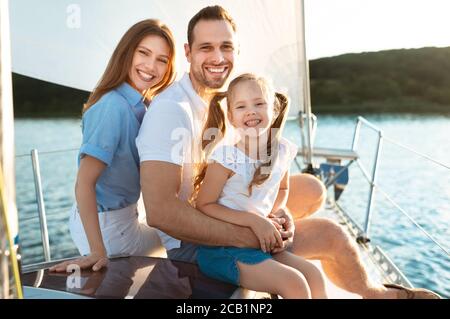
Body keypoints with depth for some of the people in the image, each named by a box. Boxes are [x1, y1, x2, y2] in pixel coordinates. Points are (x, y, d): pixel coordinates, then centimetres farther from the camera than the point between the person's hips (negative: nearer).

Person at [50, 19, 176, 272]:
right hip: (106, 225, -7)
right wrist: (98, 252, -30)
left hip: (123, 216, 7)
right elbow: (84, 182, -28)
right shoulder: (114, 106, -25)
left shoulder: (140, 105, 0)